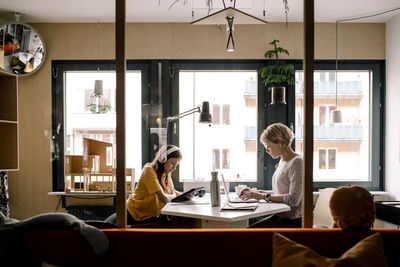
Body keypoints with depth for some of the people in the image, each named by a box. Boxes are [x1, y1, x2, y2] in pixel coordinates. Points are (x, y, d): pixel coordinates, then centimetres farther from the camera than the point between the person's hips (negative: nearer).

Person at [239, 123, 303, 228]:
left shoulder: (297, 162, -16)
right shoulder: (282, 161, 14)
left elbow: (293, 199, -23)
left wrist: (264, 196, -19)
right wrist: (258, 192, 10)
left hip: (293, 221, -9)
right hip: (280, 216, 9)